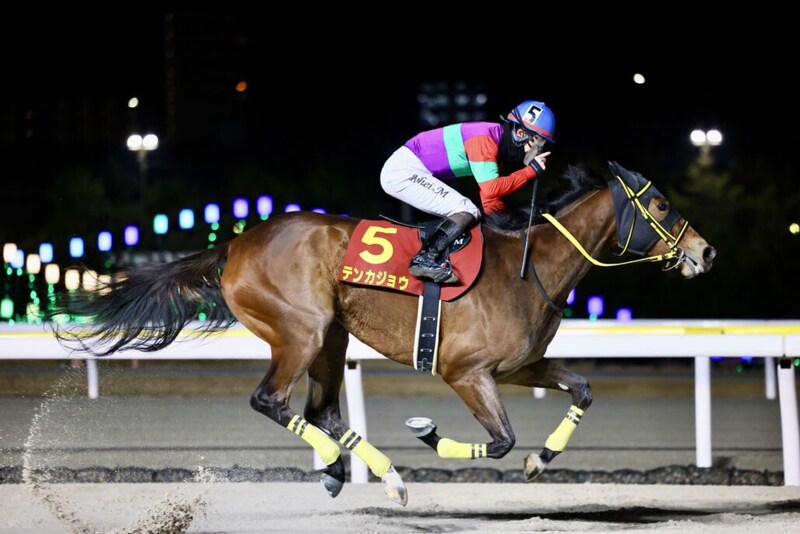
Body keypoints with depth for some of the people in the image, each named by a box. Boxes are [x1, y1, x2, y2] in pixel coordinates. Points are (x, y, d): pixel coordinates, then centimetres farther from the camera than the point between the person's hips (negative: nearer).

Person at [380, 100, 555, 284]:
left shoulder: (498, 144, 10)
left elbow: (490, 200, 15)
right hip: (403, 171, -10)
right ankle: (424, 259, -26)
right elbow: (491, 189, -25)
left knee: (471, 214, 14)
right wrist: (531, 170, -20)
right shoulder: (484, 139, -19)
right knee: (468, 212, -18)